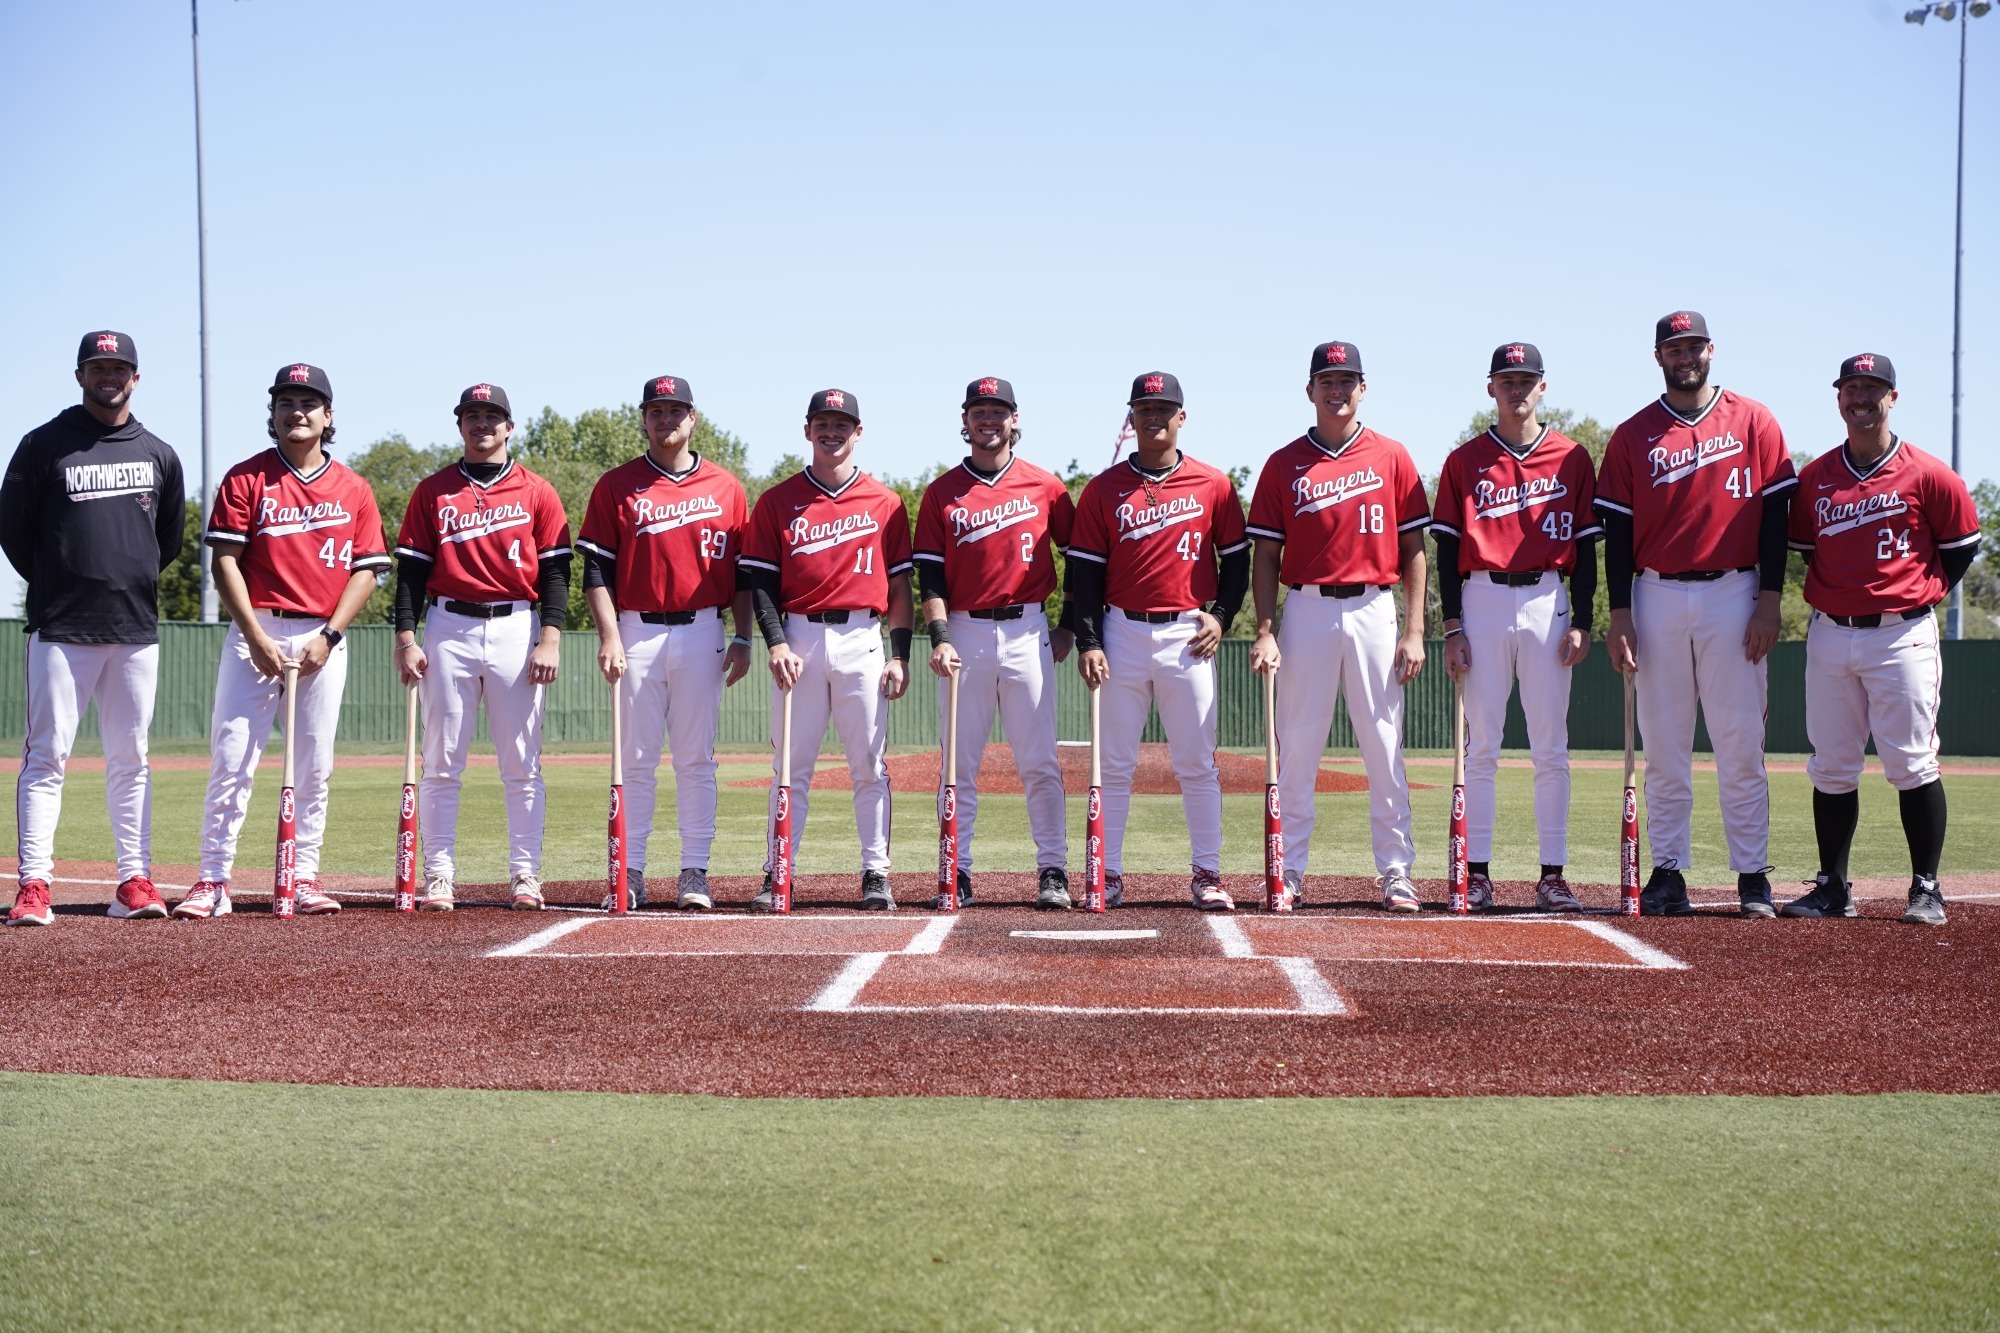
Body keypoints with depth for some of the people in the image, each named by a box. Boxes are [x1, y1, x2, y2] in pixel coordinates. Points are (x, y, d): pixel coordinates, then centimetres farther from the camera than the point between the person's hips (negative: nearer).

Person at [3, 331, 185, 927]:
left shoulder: (158, 454, 12)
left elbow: (170, 535, 22)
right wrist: (56, 588, 9)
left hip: (136, 630, 3)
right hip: (61, 630, -3)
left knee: (130, 759, 6)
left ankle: (135, 882, 9)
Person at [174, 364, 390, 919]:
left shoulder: (352, 489, 9)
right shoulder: (247, 478, 3)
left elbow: (367, 571, 6)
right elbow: (226, 562, -2)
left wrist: (329, 636, -6)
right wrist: (257, 638, -11)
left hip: (323, 639, 2)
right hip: (255, 633, -2)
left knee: (315, 766, 4)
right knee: (231, 759, -6)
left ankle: (304, 877, 12)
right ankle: (212, 882, -4)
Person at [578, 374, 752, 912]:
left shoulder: (725, 488, 9)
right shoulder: (616, 486, 5)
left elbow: (744, 571, 10)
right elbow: (596, 570, 1)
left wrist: (743, 638, 2)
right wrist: (609, 636, -9)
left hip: (703, 632, 1)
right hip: (637, 632, -1)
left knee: (696, 760, 2)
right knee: (635, 760, 0)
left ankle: (694, 872, 6)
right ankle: (630, 873, 4)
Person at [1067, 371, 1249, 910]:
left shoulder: (1214, 485, 5)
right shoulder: (1104, 489, 5)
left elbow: (1237, 559, 11)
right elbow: (1084, 571, 4)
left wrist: (1220, 616, -3)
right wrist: (1088, 642, -4)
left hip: (1188, 637, 0)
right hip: (1122, 634, 0)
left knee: (1197, 764, 0)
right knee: (1114, 764, 2)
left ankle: (1206, 874, 6)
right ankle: (1109, 875, 7)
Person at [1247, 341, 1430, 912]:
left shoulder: (1392, 458, 6)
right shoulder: (1283, 464, 7)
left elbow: (1414, 550, 6)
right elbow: (1266, 555, 6)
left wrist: (1414, 630, -2)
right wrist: (1265, 631, -5)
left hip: (1374, 611, 0)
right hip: (1306, 611, 0)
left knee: (1385, 747, 0)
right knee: (1297, 747, 1)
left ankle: (1395, 871, 6)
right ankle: (1291, 872, 7)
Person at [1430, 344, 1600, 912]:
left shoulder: (1572, 458, 7)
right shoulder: (1465, 461, 6)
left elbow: (1586, 545, 7)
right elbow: (1447, 547, 5)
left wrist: (1582, 622, -1)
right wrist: (1452, 626, -3)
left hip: (1549, 602, 0)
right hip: (1483, 601, 0)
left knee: (1551, 748, 1)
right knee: (1481, 746, 0)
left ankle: (1553, 874, 5)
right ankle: (1478, 873, 3)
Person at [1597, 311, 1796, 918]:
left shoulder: (1754, 422, 5)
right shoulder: (1633, 435, 8)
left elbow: (1775, 515, 3)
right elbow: (1616, 530, 6)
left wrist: (1769, 601, -5)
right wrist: (1619, 615, -2)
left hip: (1733, 597, -1)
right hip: (1658, 599, 2)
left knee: (1740, 744, -3)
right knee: (1664, 747, 3)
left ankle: (1752, 876, 2)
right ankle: (1667, 872, 9)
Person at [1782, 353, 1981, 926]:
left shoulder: (1927, 474, -2)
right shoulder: (1815, 478, 8)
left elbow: (1963, 544, 7)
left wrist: (1922, 595, 3)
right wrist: (1834, 595, 10)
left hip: (1902, 636, -4)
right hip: (1829, 636, 4)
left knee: (1911, 764, -5)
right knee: (1831, 767, 6)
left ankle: (1926, 888, 3)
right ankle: (1832, 886, 13)